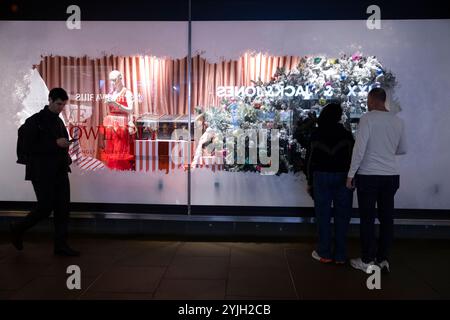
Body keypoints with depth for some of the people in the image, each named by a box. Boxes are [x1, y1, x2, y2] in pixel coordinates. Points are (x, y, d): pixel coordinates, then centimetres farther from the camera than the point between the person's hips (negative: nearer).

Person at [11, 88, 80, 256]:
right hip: (42, 173, -7)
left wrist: (66, 156, 3)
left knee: (63, 208, 4)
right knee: (45, 207, -5)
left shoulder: (59, 121, 14)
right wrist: (55, 144, -19)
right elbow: (27, 147, -14)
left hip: (60, 171, 7)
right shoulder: (35, 121, -7)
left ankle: (61, 245, 12)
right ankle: (18, 229, 22)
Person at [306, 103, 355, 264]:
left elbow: (310, 159, 1)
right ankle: (340, 255, 9)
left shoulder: (316, 134, 1)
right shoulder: (346, 135, 0)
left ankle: (324, 253, 11)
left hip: (321, 177, 0)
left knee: (323, 215, 6)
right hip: (343, 178, 0)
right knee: (342, 216, 5)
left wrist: (310, 181, 9)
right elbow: (353, 158, -3)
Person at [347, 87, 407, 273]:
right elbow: (403, 150, 17)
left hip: (368, 176, -4)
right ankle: (383, 259, 18)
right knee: (387, 218, 10)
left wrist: (350, 174, -7)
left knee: (368, 218, 4)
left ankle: (367, 261, 13)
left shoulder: (368, 118, -9)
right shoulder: (398, 121, 7)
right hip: (391, 176, 5)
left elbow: (359, 148, -13)